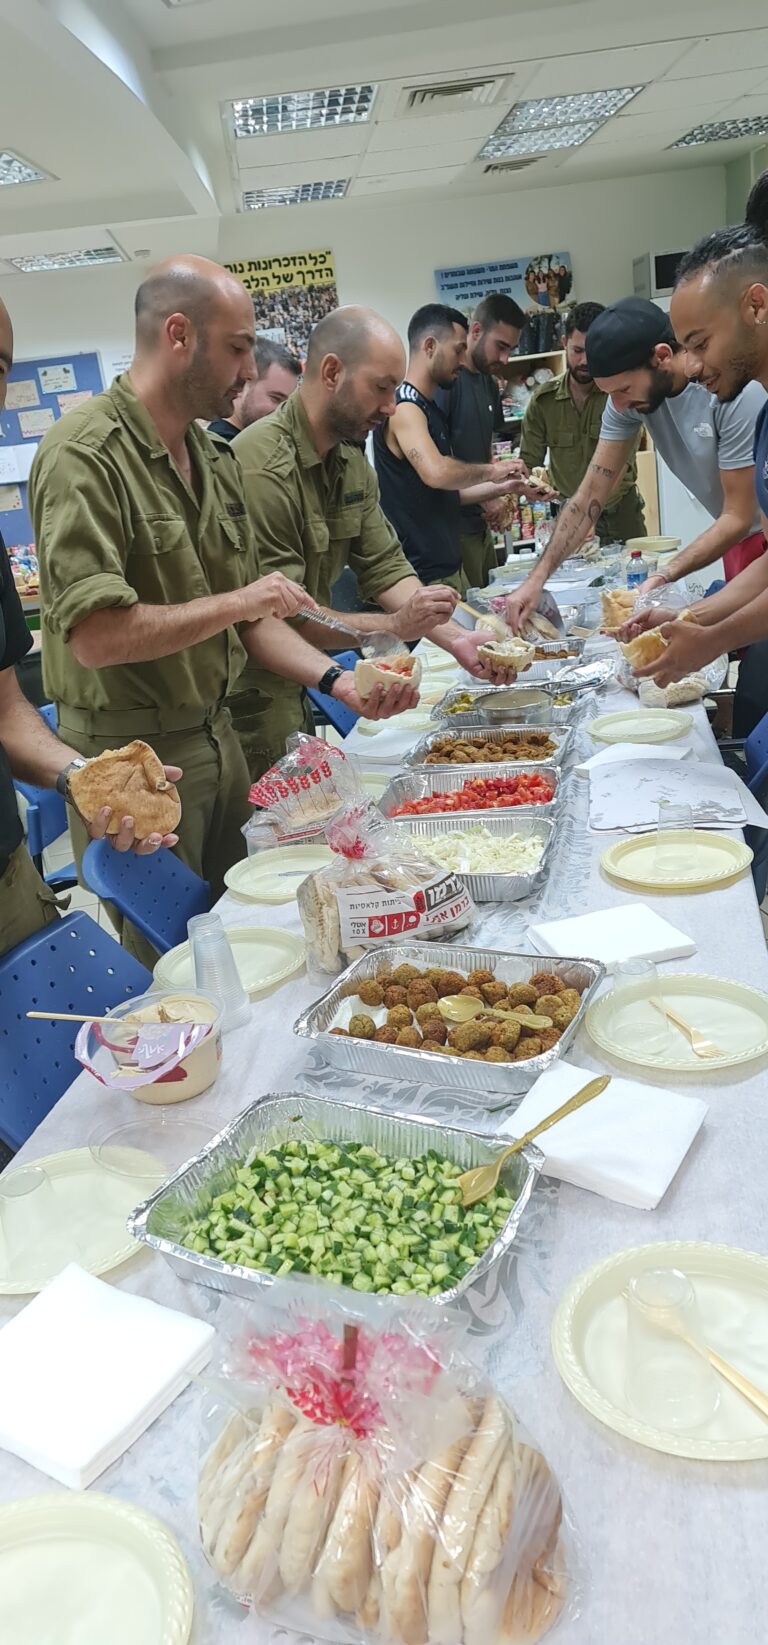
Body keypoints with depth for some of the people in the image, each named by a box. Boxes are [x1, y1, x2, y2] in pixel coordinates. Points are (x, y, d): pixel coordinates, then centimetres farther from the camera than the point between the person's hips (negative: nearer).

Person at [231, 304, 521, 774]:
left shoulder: (351, 461, 7)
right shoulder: (263, 468, -23)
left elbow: (386, 567, 4)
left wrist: (455, 638, -10)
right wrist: (396, 626, -26)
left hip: (294, 691, 9)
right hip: (249, 698, -8)